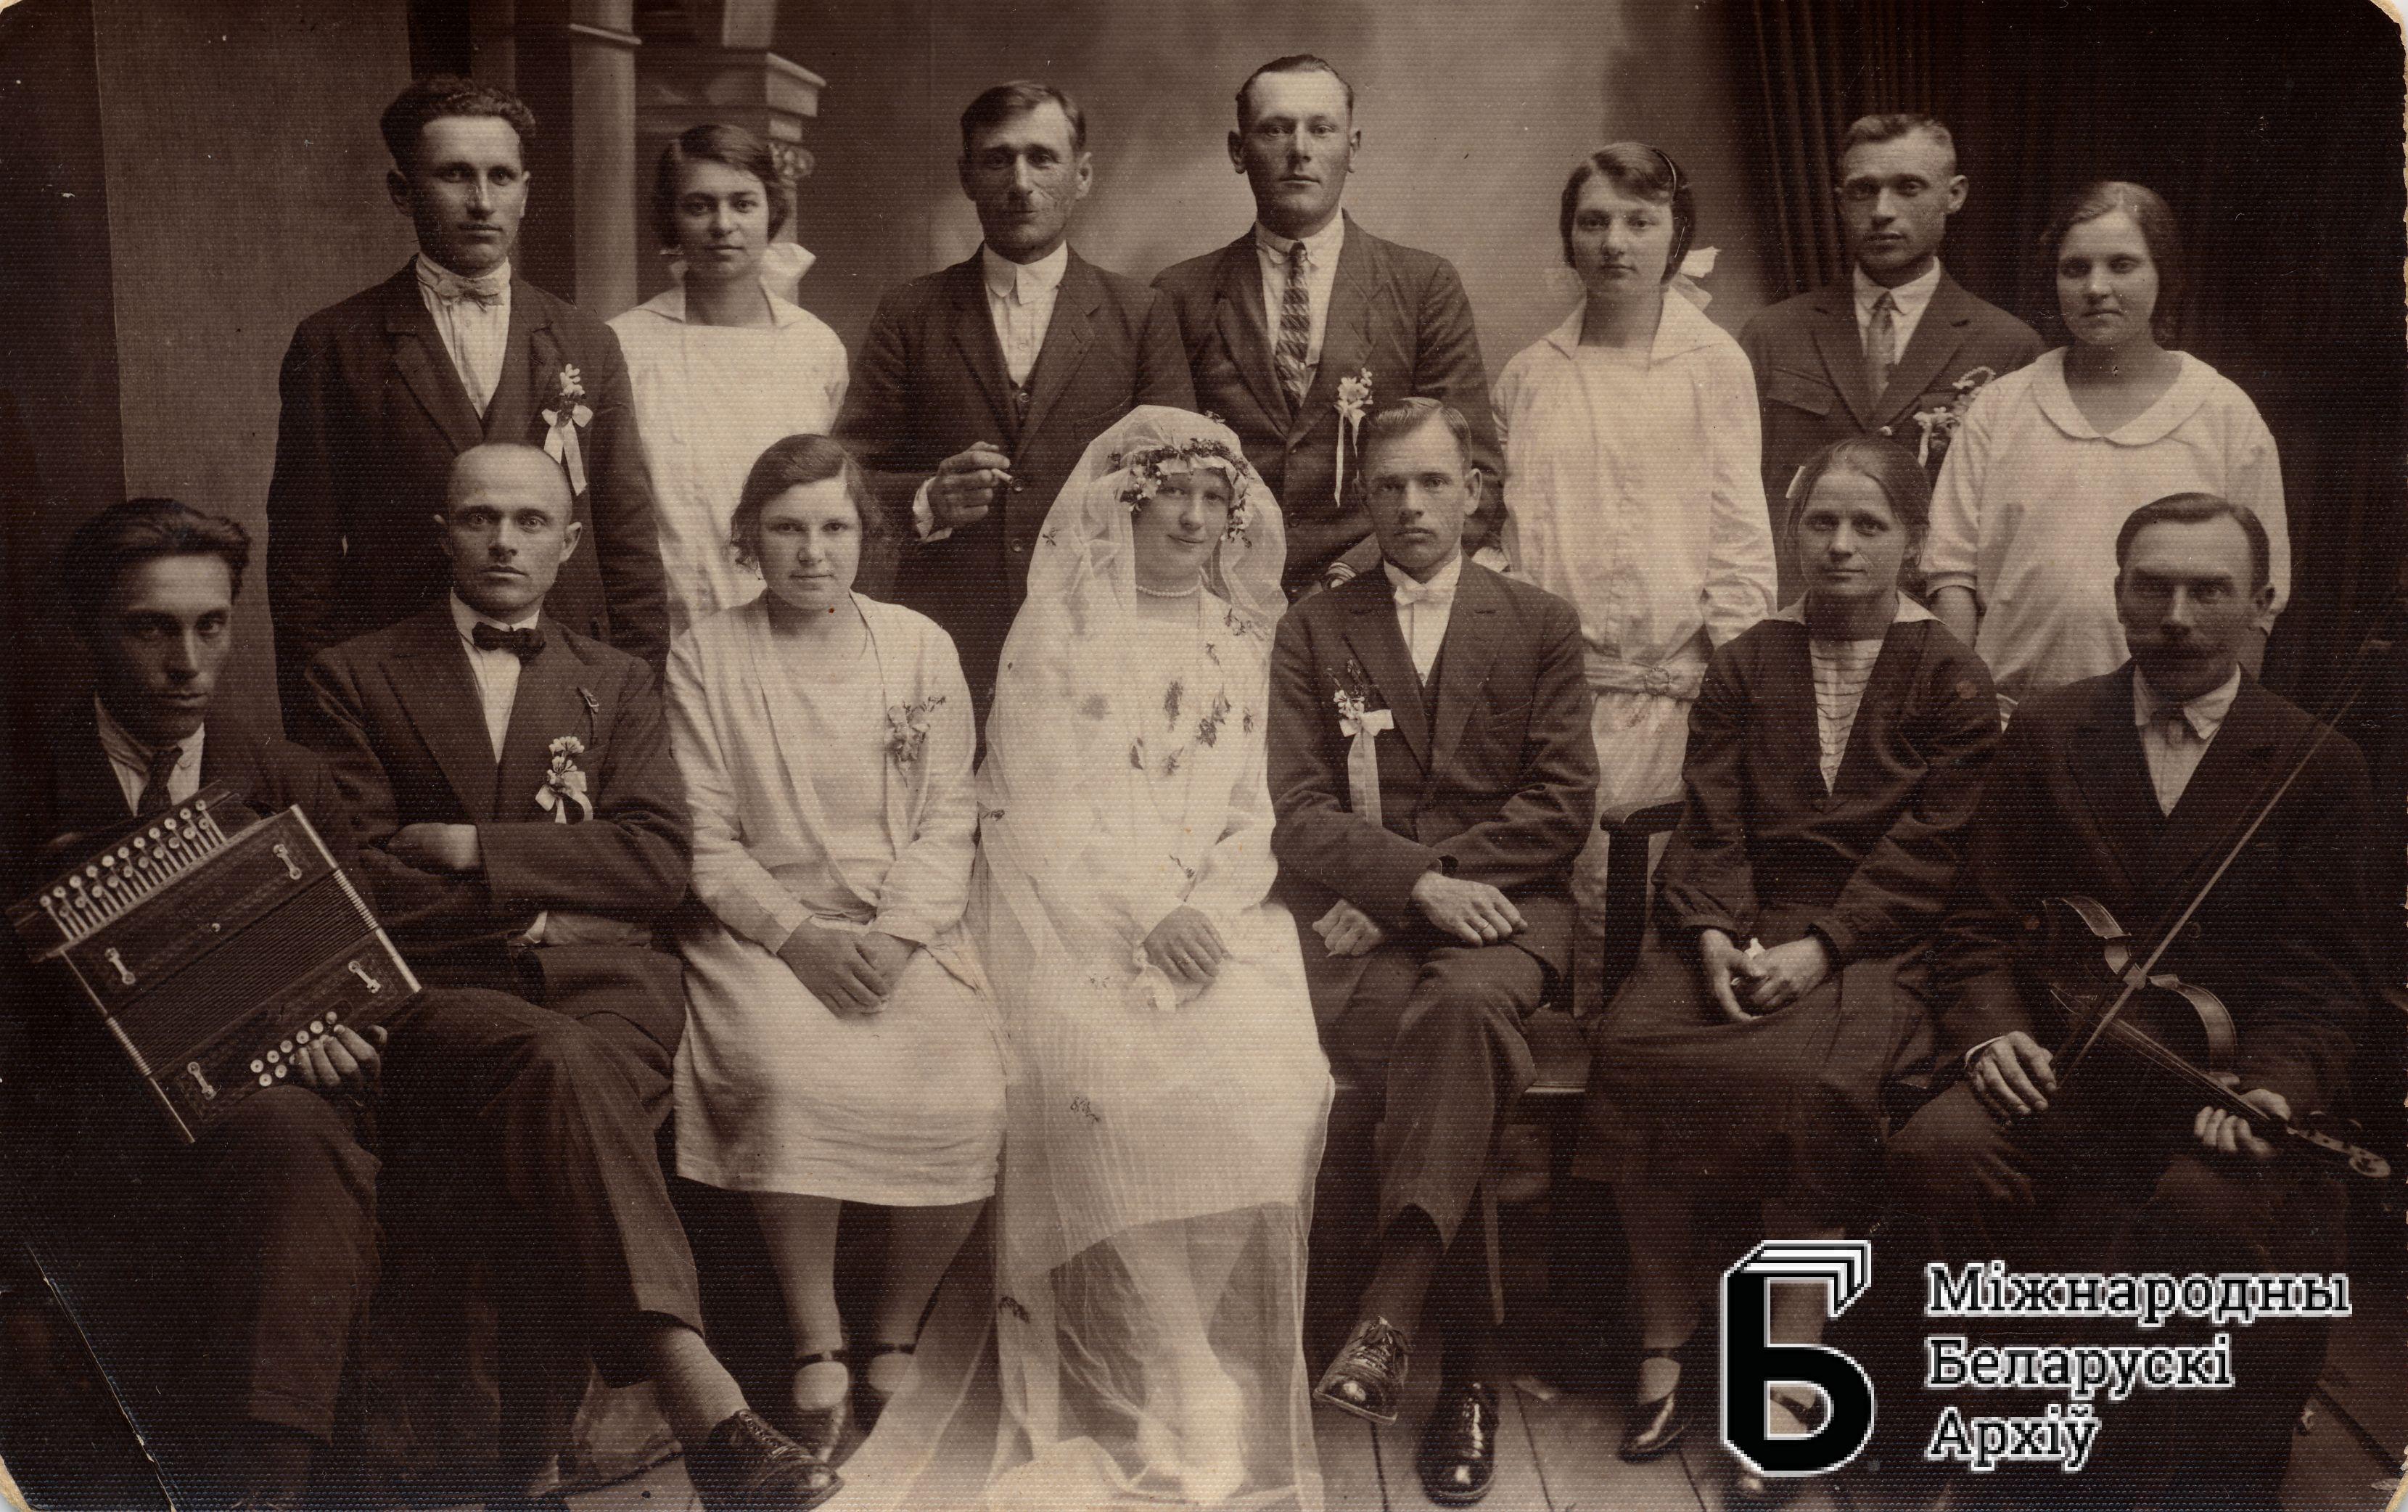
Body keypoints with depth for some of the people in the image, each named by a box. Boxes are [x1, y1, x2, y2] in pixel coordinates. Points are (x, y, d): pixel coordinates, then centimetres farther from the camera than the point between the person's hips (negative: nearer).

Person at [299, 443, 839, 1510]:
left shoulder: (616, 684, 22)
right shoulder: (355, 680, 16)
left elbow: (658, 866, 6)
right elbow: (362, 883, 4)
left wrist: (474, 849, -3)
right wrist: (556, 880, 0)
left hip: (606, 981, 2)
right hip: (444, 990, -2)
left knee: (538, 1123, -34)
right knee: (556, 1061, -36)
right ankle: (706, 1411, -48)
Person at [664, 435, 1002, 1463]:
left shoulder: (920, 648, 10)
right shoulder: (705, 656, 5)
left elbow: (949, 815, 6)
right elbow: (702, 836, 1)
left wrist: (896, 934, -10)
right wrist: (799, 935, -13)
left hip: (905, 931, 2)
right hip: (761, 928, -1)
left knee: (965, 1097, -26)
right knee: (793, 1079, -33)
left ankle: (895, 1339, -2)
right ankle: (817, 1352, -14)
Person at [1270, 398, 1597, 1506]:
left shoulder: (1540, 624, 14)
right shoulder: (1314, 631, 15)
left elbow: (1564, 802, 3)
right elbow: (1299, 813, 3)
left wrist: (1432, 886, -9)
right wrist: (1417, 879, -15)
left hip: (1500, 907, 0)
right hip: (1362, 917, 0)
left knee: (1461, 1003, -35)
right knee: (1439, 1049, -31)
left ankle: (1386, 1323, -40)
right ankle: (1470, 1362, -22)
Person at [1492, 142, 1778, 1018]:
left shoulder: (1712, 364, 3)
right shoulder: (1529, 377, 11)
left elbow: (1738, 526, 1)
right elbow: (1507, 527, 12)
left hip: (1671, 682, -2)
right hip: (1551, 677, 2)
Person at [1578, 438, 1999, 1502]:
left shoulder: (1950, 682, 5)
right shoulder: (1745, 667, 15)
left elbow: (1924, 855, -3)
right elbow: (1707, 829, 8)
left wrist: (1818, 948, -16)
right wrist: (1713, 936, -11)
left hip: (1869, 941, -3)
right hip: (1740, 928, 3)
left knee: (1811, 1076, -33)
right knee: (1629, 1045, -25)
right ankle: (1666, 1346, -13)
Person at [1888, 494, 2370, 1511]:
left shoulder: (2318, 767, 5)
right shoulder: (2046, 734, 9)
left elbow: (2318, 983, 2)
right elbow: (1981, 928, 7)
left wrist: (2272, 1086, -18)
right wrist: (1991, 1034, -14)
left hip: (2222, 1082, -2)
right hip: (2064, 1064, 2)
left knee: (2222, 1206, -34)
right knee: (1937, 1149, -28)